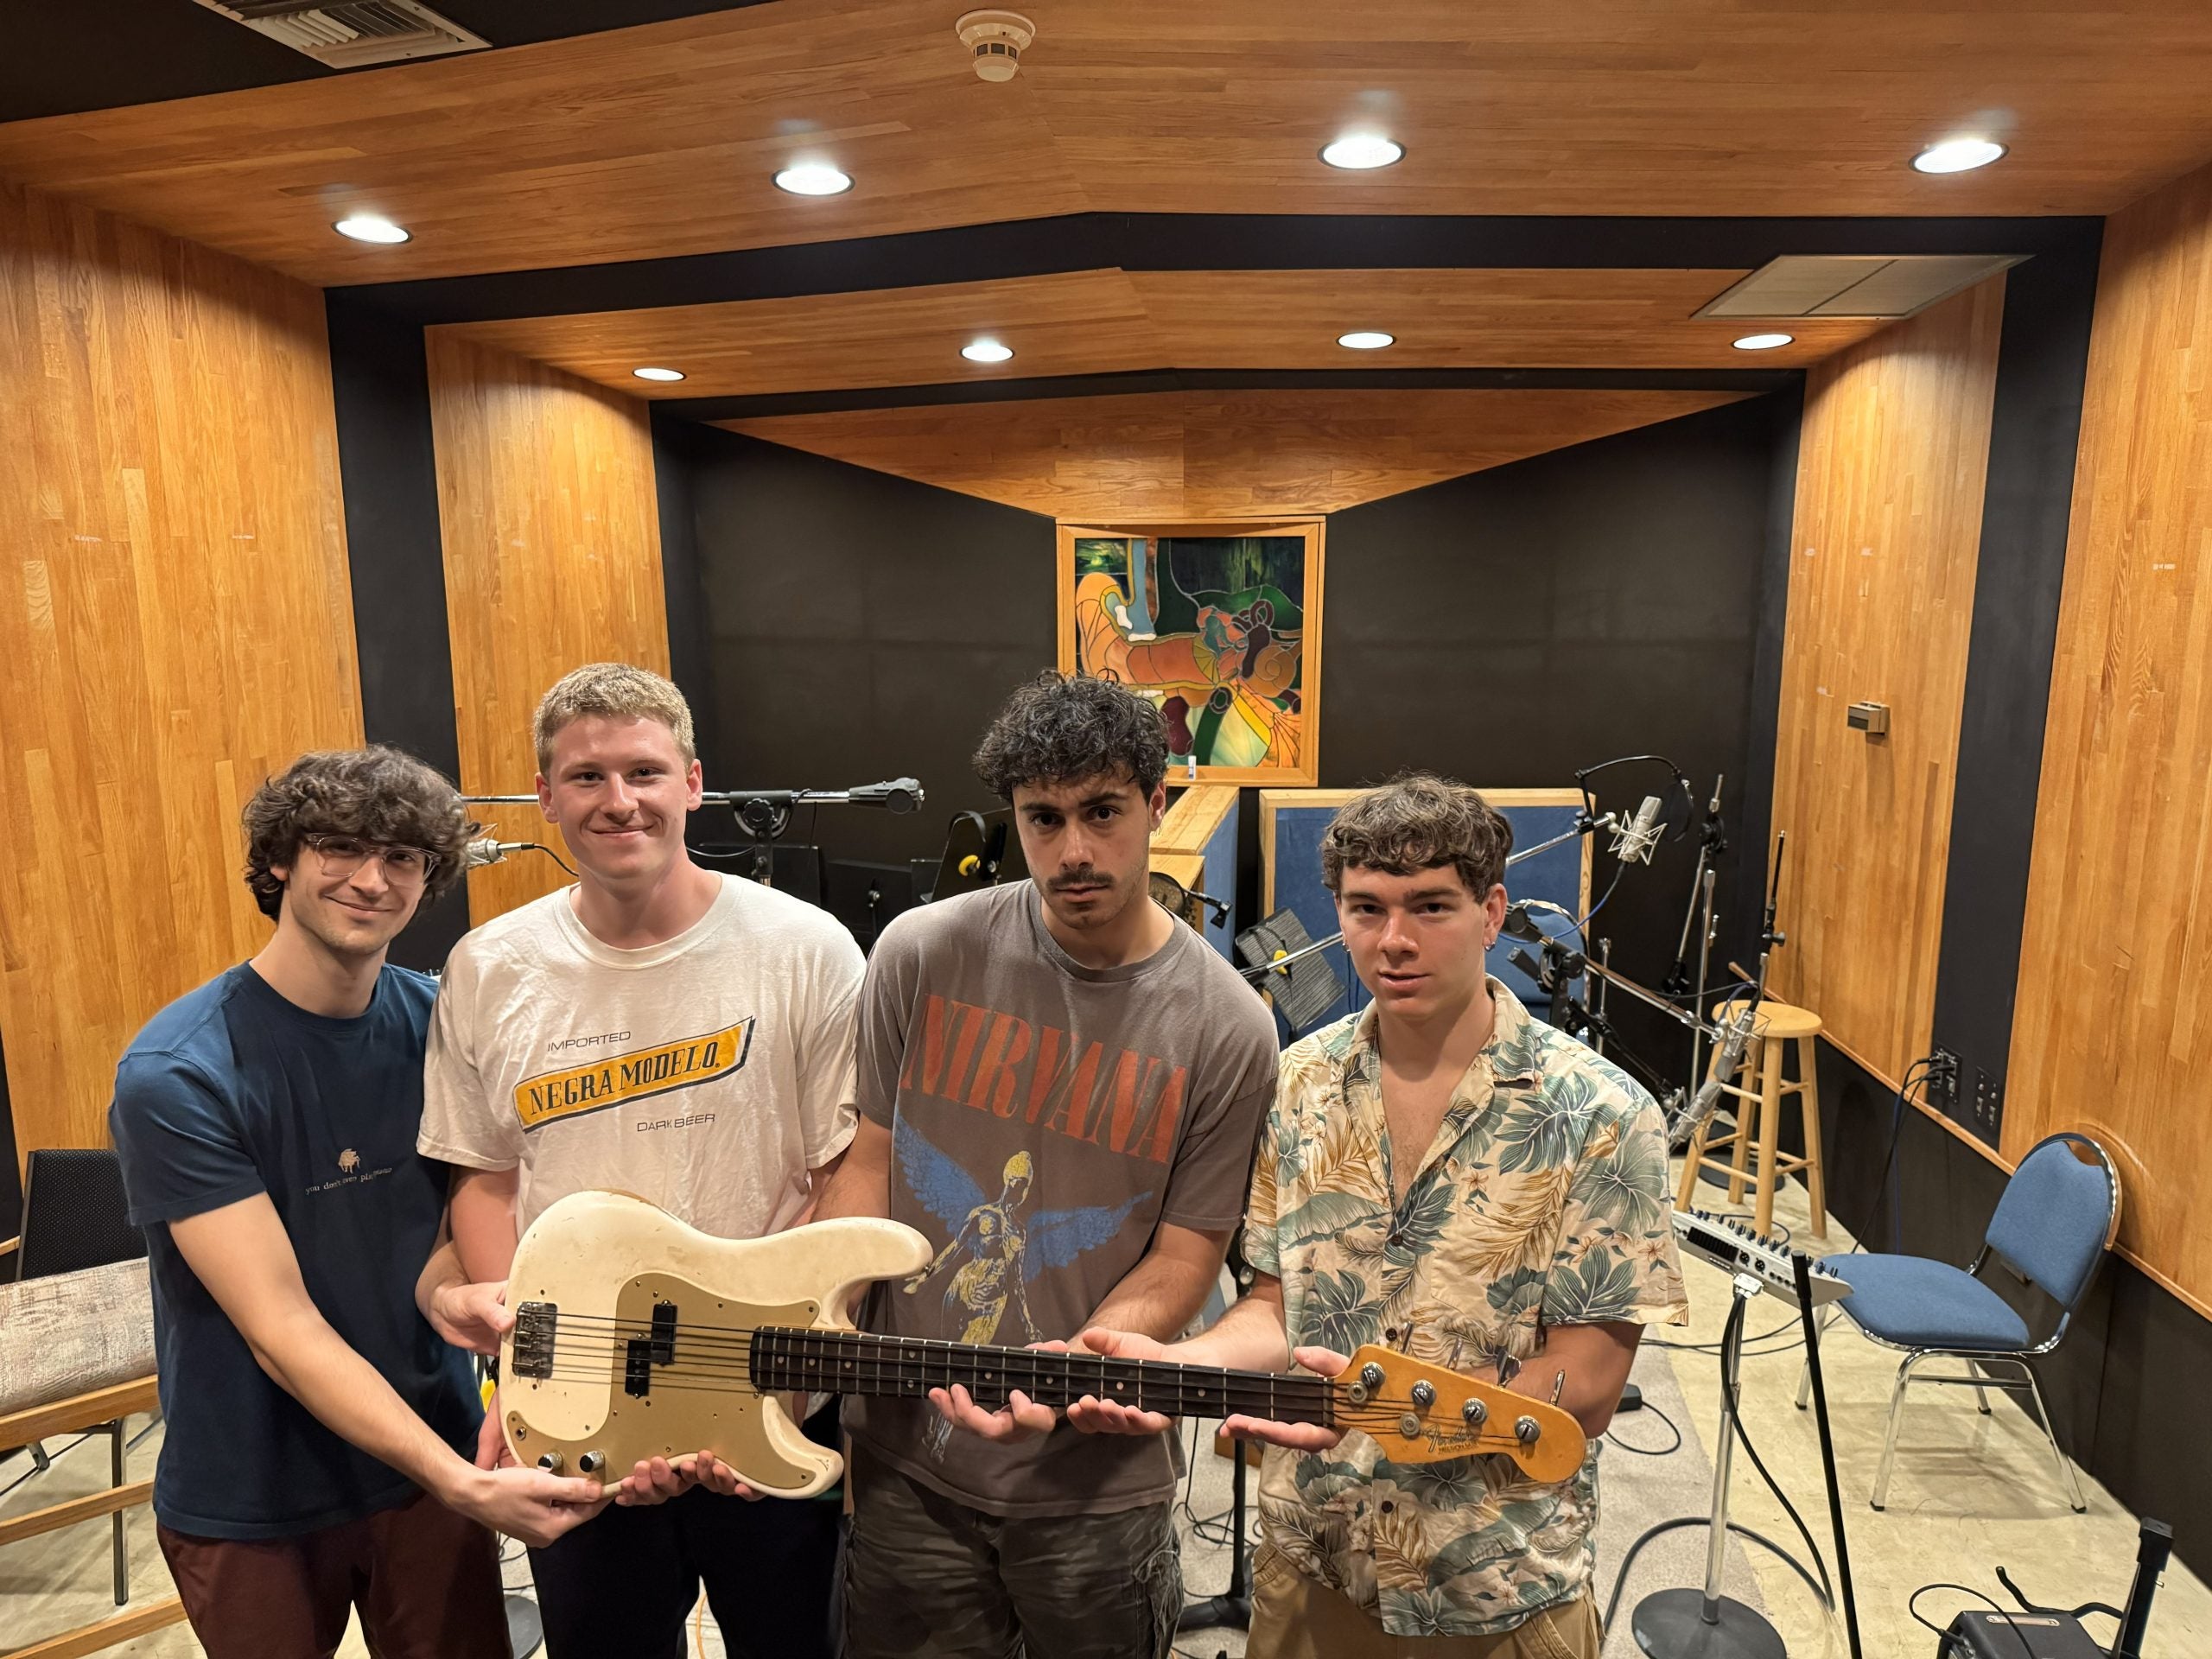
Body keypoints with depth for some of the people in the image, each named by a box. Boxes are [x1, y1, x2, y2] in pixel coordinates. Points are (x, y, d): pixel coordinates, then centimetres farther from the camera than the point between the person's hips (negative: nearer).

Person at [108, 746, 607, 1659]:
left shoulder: (435, 1022, -7)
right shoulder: (175, 1076, -20)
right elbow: (283, 1329, -23)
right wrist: (465, 1486, -29)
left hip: (432, 1457, 4)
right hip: (251, 1504, -3)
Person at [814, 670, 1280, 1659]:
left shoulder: (1226, 1031, -14)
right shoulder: (922, 955, -9)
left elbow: (1183, 1259, -8)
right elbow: (873, 1160, -1)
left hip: (1092, 1479, -1)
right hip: (902, 1455, 2)